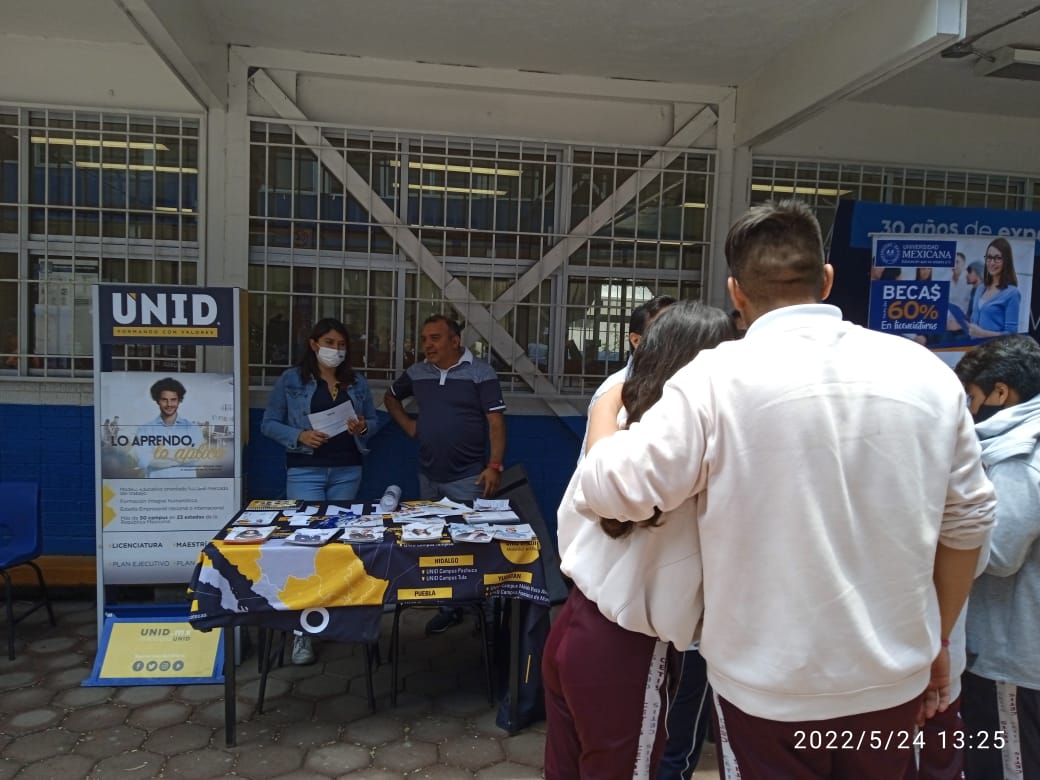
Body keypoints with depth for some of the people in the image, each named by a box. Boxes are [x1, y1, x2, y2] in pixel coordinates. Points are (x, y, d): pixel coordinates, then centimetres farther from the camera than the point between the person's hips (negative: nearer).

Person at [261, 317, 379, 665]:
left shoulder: (358, 382, 8)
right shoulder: (291, 380, -1)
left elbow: (373, 420, 13)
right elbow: (269, 423, 0)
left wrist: (363, 427, -9)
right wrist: (298, 436, -17)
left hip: (347, 471, 4)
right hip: (305, 471, -4)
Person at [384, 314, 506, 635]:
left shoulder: (480, 373, -9)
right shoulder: (416, 373, 6)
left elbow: (496, 421, -12)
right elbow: (390, 397, 25)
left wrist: (494, 466, -20)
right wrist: (407, 424, 9)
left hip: (467, 477, -5)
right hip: (428, 476, 6)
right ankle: (449, 607, 28)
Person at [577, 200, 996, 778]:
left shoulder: (718, 379, -18)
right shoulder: (927, 374, -3)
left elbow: (614, 489, -14)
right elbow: (968, 518, 4)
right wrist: (937, 641, 17)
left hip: (770, 685, -3)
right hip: (894, 678, 4)